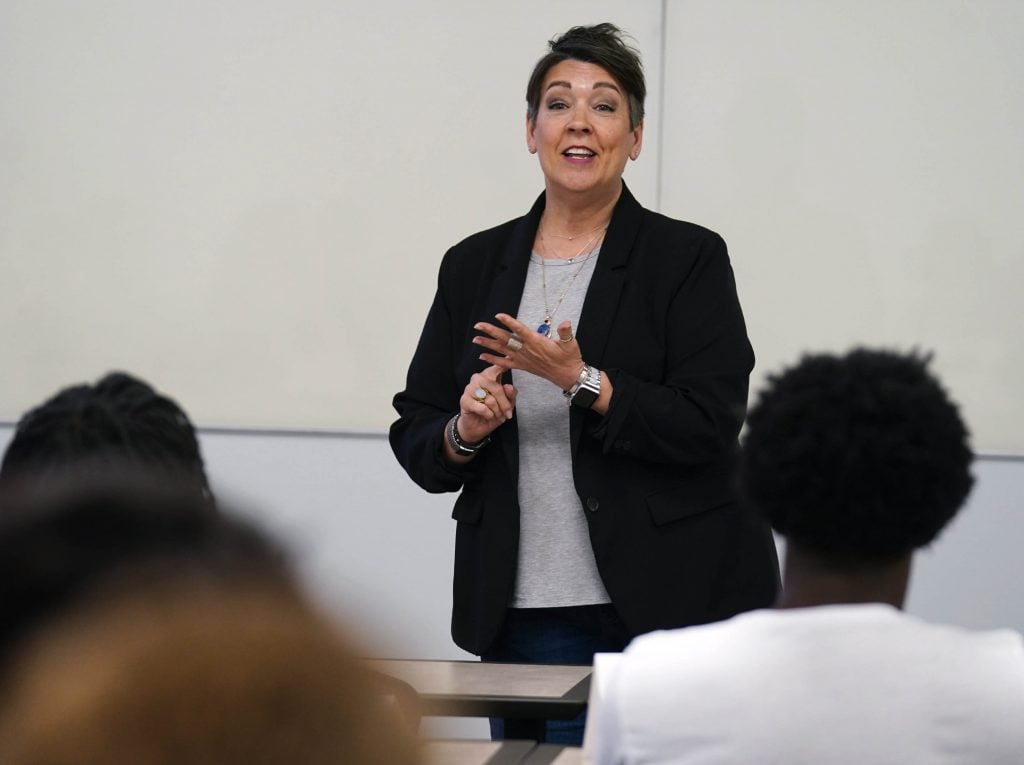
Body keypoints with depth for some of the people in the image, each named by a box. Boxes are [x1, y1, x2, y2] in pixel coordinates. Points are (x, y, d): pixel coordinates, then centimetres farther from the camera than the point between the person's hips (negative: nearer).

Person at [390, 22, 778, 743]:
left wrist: (583, 382, -19)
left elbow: (710, 429, -10)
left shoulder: (688, 258, 0)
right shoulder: (475, 265, 10)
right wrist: (463, 434, -10)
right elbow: (415, 437, 12)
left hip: (666, 606, -3)